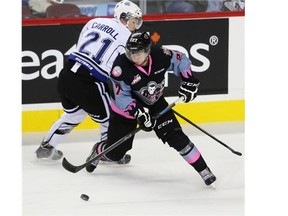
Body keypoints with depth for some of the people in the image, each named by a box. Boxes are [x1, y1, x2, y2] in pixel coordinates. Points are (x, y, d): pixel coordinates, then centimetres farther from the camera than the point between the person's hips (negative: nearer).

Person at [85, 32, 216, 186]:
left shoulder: (160, 55, -24)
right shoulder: (121, 67, -32)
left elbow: (181, 61, -2)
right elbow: (122, 97, -24)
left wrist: (189, 81, -11)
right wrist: (138, 112, -35)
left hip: (155, 103, 2)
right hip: (126, 108, -2)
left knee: (175, 136, -11)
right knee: (116, 152, 4)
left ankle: (203, 169, -2)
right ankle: (98, 151, 41)